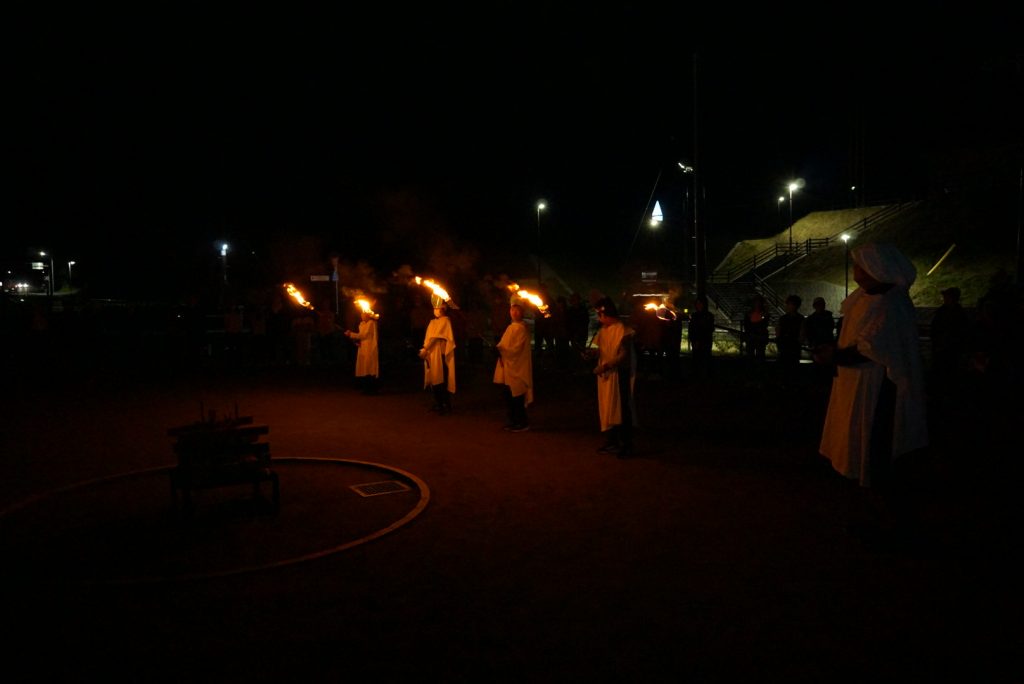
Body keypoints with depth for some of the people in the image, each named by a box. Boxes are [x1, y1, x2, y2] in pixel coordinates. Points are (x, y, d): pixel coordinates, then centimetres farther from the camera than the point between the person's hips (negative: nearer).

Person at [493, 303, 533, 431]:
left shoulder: (521, 328, -13)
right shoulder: (511, 327, 15)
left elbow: (516, 348, -20)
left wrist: (500, 350, -25)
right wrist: (498, 348, -1)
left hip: (516, 368, -9)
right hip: (508, 367, 9)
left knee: (515, 396, -3)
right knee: (508, 395, 12)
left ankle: (522, 423, 7)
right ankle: (513, 421, 23)